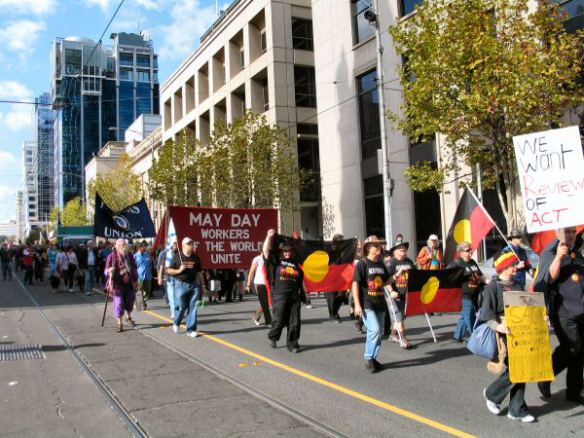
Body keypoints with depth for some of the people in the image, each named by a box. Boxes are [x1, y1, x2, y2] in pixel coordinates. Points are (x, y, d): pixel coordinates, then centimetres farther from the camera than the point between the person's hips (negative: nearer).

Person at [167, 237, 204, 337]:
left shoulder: (196, 258, 10)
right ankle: (176, 324, 28)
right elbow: (169, 270, 1)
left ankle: (191, 330, 6)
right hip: (181, 285, -3)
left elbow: (199, 272, 15)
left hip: (194, 285, 3)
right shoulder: (177, 256, -1)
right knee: (181, 307, 0)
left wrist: (202, 285, 11)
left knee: (192, 308, 0)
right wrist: (179, 270, -15)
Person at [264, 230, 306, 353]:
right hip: (279, 297, -3)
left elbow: (301, 281, 18)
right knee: (278, 321, 1)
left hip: (294, 297, 4)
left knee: (295, 323, 2)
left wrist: (303, 294, 17)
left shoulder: (295, 264, 14)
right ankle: (273, 337, 30)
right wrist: (269, 236, -14)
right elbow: (266, 250, -8)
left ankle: (292, 344, 15)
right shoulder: (276, 261, 4)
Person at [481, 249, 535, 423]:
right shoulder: (493, 287, -8)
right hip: (505, 335, -6)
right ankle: (491, 394, 16)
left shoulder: (517, 286, 12)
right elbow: (487, 314, -13)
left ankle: (516, 410, 16)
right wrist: (498, 326, -30)